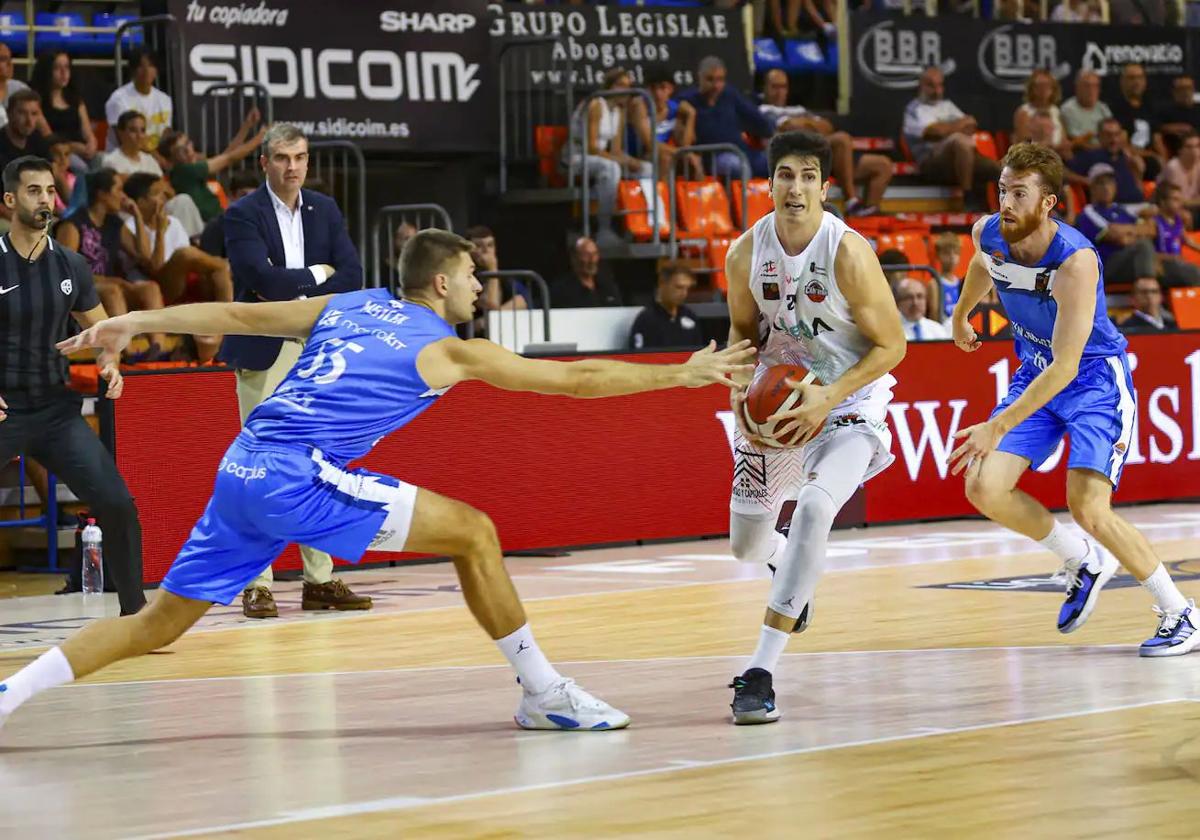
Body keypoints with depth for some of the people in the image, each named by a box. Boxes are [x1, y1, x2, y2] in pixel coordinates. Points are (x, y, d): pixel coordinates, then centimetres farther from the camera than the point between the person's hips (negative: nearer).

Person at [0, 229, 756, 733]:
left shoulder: (350, 307, 21)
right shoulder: (446, 349, 5)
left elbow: (238, 315, 21)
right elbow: (576, 379, 6)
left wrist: (138, 322, 26)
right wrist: (684, 373, 13)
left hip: (243, 473, 7)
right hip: (299, 477, -7)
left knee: (161, 623, 11)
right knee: (474, 533, -2)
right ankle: (544, 693, 2)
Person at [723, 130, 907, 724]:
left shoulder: (848, 252, -22)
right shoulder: (746, 253, -9)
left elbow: (891, 345, -14)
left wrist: (829, 397, -24)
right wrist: (741, 393, -9)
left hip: (848, 402, -5)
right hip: (778, 402, 5)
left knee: (813, 508, -30)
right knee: (746, 545, 14)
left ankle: (760, 674, -28)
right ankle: (791, 565, 56)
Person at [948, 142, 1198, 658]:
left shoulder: (1075, 261, -32)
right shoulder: (988, 234, -12)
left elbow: (1066, 365, -35)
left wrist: (1000, 427, -40)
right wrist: (960, 316, 34)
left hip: (1095, 378, -7)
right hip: (1036, 374, 7)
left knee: (1089, 509, -20)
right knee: (984, 488, -9)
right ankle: (1084, 563, 14)